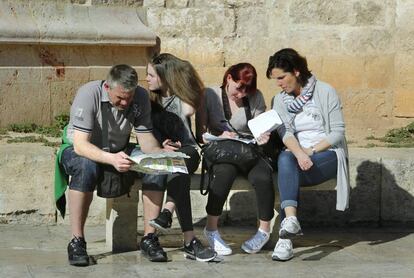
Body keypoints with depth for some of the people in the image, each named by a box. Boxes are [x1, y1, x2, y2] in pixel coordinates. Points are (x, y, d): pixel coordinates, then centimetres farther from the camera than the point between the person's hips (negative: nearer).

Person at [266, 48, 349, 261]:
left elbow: (338, 132, -7)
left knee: (286, 172, -31)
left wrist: (311, 151, -19)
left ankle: (285, 238, -30)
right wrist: (299, 153, -27)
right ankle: (291, 220, -50)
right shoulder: (280, 100, 10)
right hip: (298, 154, 3)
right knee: (285, 159, -34)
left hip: (328, 154, -3)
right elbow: (285, 132, -6)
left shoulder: (325, 92, -2)